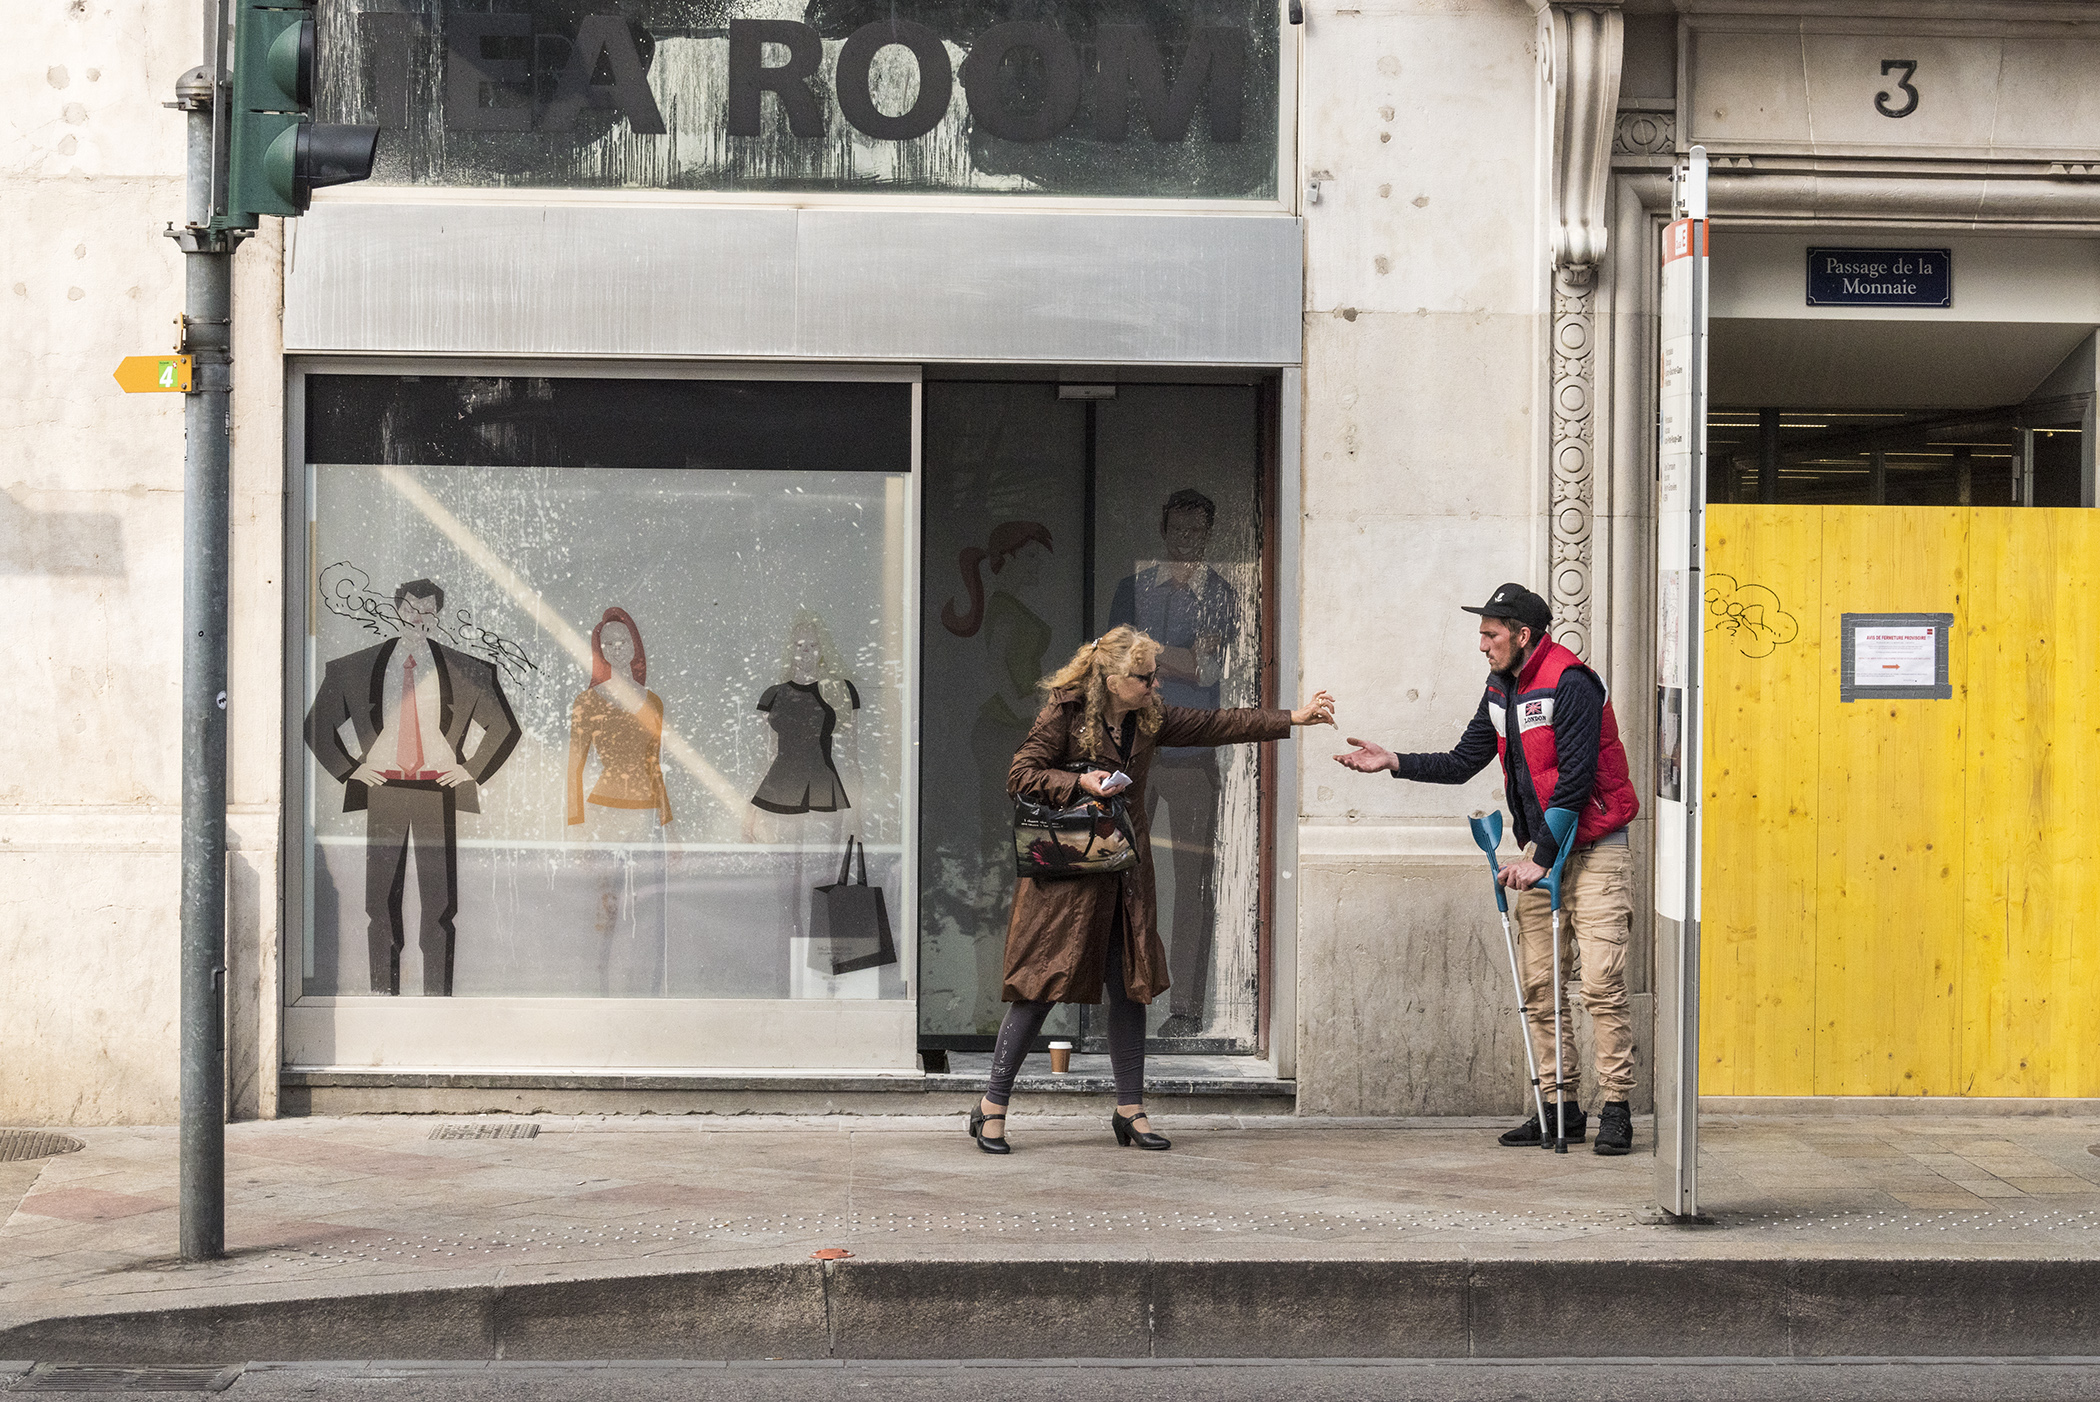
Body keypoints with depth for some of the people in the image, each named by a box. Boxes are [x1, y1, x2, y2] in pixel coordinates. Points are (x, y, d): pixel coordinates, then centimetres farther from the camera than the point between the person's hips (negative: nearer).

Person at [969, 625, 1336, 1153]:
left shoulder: (1150, 719, 8)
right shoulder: (1064, 714, -10)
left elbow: (1218, 725, 11)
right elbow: (1020, 777, -9)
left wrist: (1293, 719, 8)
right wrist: (1079, 782, -22)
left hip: (1124, 873, 7)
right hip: (1063, 874, -6)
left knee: (1130, 986, 6)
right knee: (1041, 986, -7)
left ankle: (1130, 1109, 16)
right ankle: (992, 1107, 2)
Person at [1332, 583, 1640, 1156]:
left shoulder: (1569, 684, -16)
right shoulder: (1501, 690, 11)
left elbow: (1574, 780, -19)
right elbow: (1463, 763, 14)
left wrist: (1541, 859, -18)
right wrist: (1393, 762, 3)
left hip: (1593, 850, -8)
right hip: (1542, 852, 8)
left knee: (1601, 982, -13)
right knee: (1539, 986, 4)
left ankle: (1617, 1110, -9)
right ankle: (1561, 1107, 10)